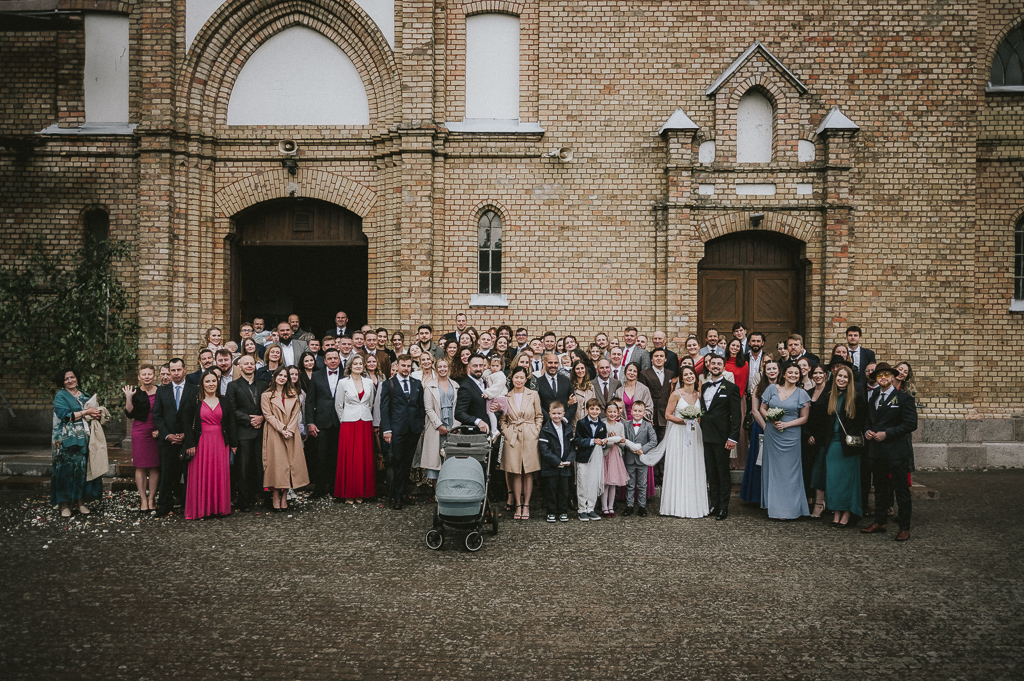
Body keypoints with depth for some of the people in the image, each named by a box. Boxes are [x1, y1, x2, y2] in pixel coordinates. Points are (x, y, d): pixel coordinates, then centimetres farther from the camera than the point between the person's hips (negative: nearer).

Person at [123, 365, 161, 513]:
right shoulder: (135, 393, 3)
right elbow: (130, 414, -3)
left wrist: (159, 429, -4)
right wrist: (129, 398, -14)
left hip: (156, 432, 1)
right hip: (140, 432, -1)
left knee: (155, 466, 1)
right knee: (140, 466, 0)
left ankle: (151, 498, 9)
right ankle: (143, 499, 7)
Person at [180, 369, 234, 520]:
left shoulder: (223, 401, 8)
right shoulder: (194, 401, 0)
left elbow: (230, 423, 9)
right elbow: (186, 422, -2)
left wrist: (232, 444, 5)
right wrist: (190, 444, -8)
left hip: (220, 443, 2)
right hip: (201, 443, -2)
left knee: (220, 476, 4)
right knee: (200, 477, 0)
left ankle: (220, 508, 13)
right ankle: (198, 510, 9)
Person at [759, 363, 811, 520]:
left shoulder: (802, 394, 1)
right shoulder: (772, 389, 5)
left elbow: (804, 418, 1)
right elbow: (762, 409, 10)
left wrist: (786, 424, -12)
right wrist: (771, 419, -10)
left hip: (791, 435, -2)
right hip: (772, 434, 2)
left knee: (789, 470, 0)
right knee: (772, 468, 6)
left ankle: (788, 509, 6)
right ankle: (773, 505, 14)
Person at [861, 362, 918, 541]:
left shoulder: (904, 398, -6)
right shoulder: (872, 398, 14)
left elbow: (911, 424, -13)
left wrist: (886, 433, -17)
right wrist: (867, 431, 1)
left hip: (896, 451, -6)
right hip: (877, 451, 6)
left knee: (902, 489, 0)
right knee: (880, 488, 15)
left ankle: (904, 527, 8)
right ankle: (880, 522, 25)